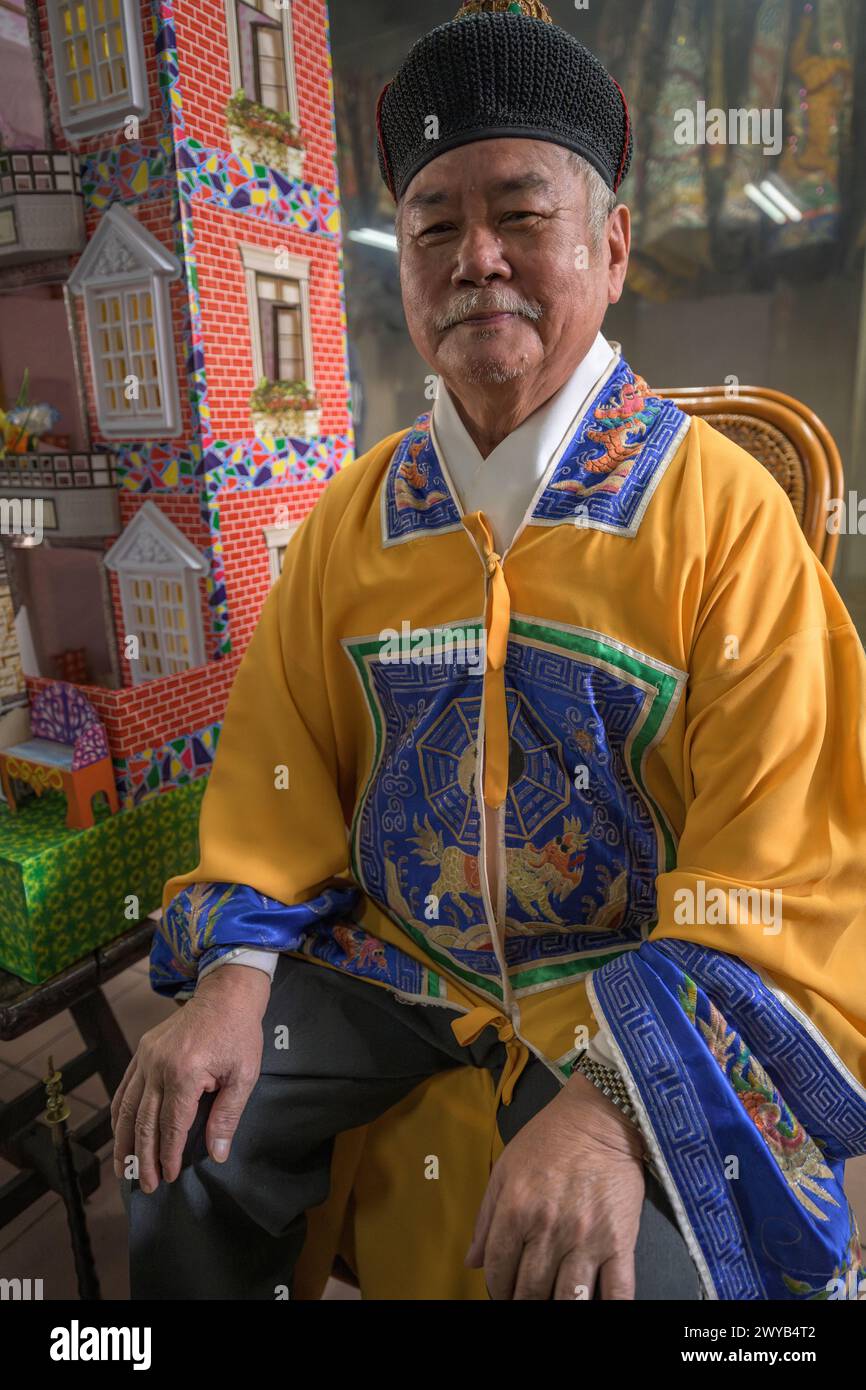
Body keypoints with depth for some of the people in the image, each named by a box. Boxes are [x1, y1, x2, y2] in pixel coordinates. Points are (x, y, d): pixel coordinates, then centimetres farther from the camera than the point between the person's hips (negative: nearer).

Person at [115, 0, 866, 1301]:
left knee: (637, 1264, -24)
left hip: (629, 1001, -2)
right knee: (179, 1137, -9)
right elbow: (281, 773, 7)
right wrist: (236, 974, -7)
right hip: (386, 965, 4)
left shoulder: (723, 510, -11)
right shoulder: (355, 516, 2)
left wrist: (614, 1101, -26)